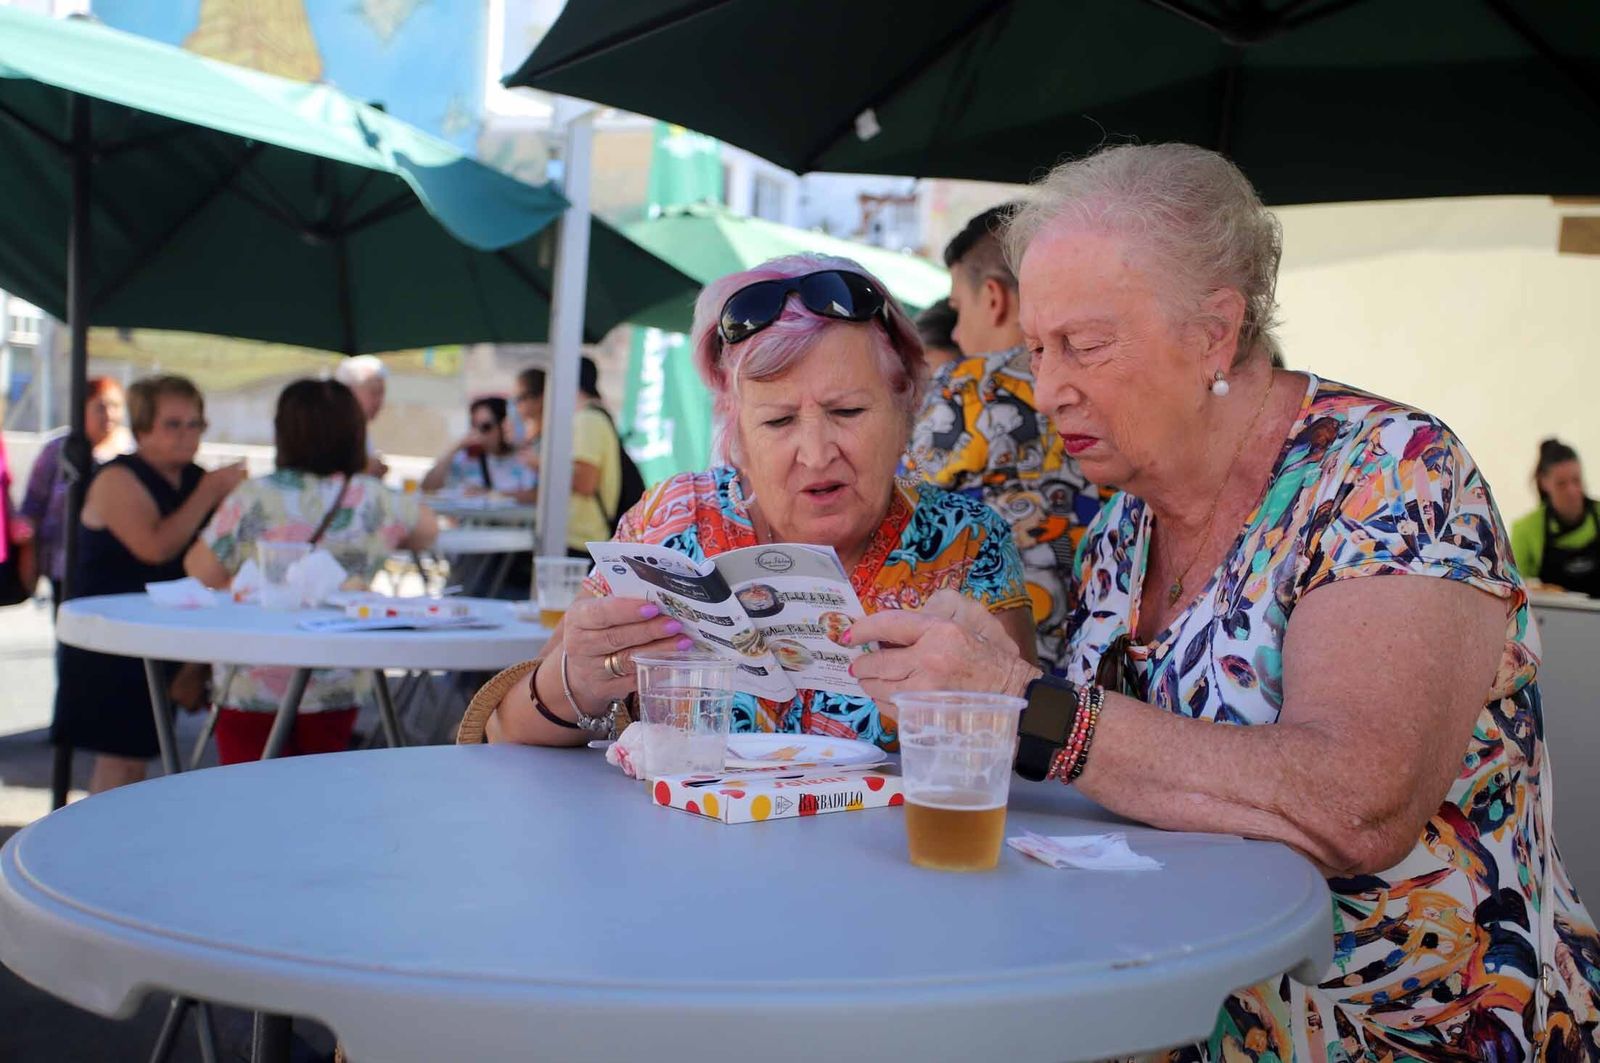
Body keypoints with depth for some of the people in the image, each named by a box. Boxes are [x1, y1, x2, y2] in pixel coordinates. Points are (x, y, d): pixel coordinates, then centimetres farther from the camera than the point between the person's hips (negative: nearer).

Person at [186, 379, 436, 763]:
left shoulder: (253, 497, -11)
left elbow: (201, 572, -6)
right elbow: (427, 529, 15)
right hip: (337, 689, 3)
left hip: (252, 687, -2)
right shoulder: (375, 500, -3)